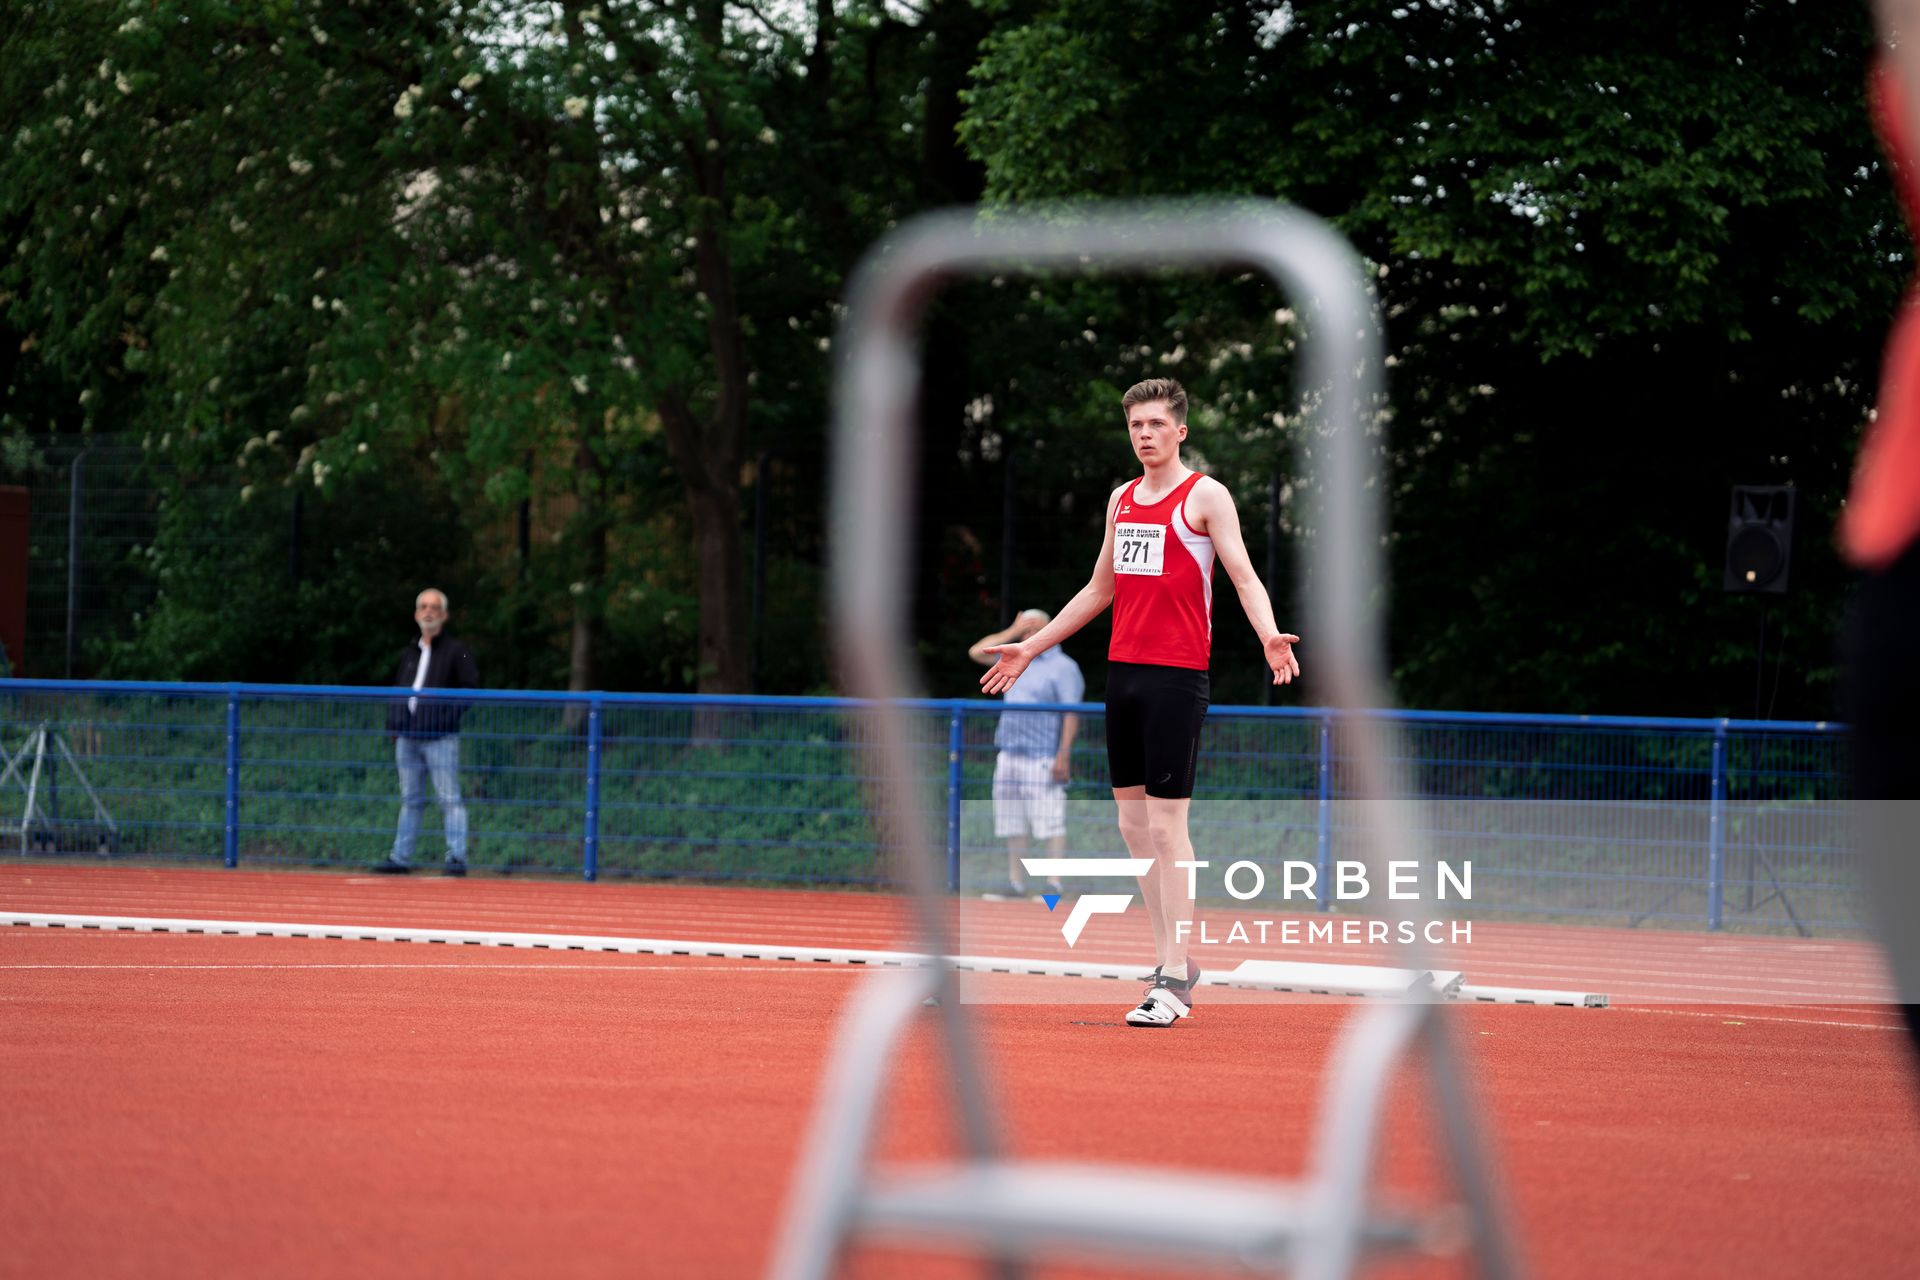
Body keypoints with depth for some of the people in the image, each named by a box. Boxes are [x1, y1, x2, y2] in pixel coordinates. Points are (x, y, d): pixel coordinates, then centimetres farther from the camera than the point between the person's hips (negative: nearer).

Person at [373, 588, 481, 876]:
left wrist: (449, 712, -17)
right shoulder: (409, 654, 19)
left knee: (449, 798, -9)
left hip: (440, 737, -6)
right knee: (410, 800, 10)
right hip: (407, 737, 6)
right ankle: (400, 857, 13)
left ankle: (457, 858, -9)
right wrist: (393, 725, 12)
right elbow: (397, 692, 25)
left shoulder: (456, 652, 0)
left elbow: (471, 689, -5)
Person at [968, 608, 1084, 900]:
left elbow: (1071, 714, -10)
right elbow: (977, 652, 21)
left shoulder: (1063, 667, -4)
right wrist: (1011, 632, 12)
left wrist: (1063, 756, -19)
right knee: (1013, 825, 8)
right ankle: (1016, 883, 13)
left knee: (1049, 822, -10)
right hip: (1009, 755, 8)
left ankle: (1055, 884, -11)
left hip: (1042, 759, -8)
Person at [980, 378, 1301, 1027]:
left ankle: (1174, 982, -7)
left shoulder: (1205, 496, -4)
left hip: (1177, 677, -7)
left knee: (1166, 825, -9)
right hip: (1121, 671, 7)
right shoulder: (1122, 499, 16)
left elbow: (1244, 577, -11)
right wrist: (1029, 646, 29)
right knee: (1133, 822, 8)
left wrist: (1268, 634, -31)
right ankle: (1172, 960, 17)